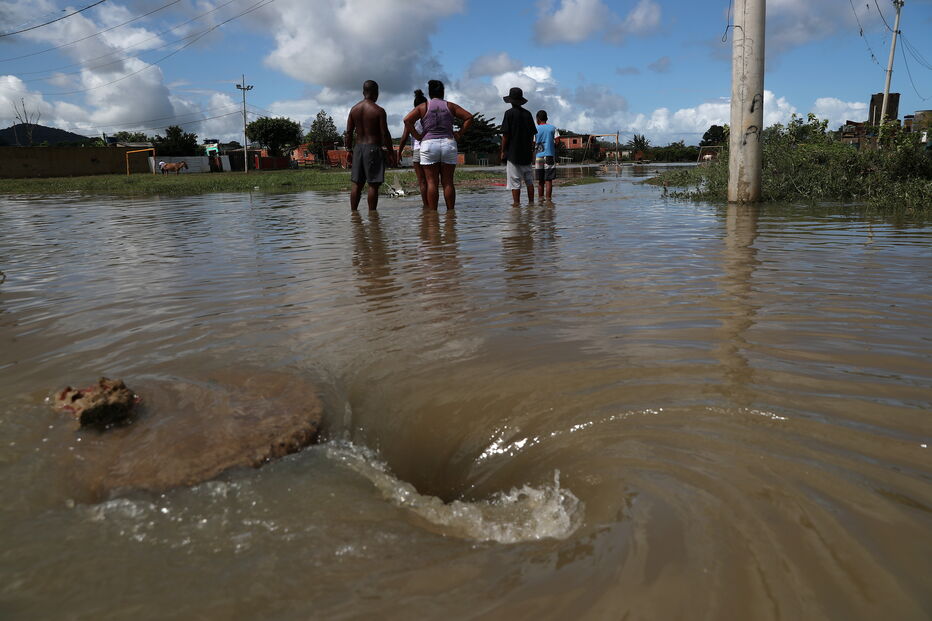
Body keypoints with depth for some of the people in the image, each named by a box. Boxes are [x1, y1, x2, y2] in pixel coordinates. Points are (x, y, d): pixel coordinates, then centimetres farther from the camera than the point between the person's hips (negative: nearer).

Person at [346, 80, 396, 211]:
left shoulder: (354, 109, 7)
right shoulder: (379, 111, -7)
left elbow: (349, 132, 8)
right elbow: (385, 134, -10)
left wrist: (349, 150, 15)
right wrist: (391, 152, -3)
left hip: (358, 148, 5)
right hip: (374, 148, -5)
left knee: (356, 183, 8)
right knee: (373, 184, -3)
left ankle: (353, 212, 10)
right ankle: (372, 213, -2)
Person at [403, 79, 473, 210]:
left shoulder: (423, 107, 5)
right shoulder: (450, 106, 8)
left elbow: (407, 120, -6)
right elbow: (469, 117, 3)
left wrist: (417, 136, 0)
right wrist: (459, 134, 4)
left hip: (428, 144, -1)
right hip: (448, 144, 1)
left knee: (432, 183, -1)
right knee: (448, 182, 4)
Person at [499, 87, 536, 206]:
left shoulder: (509, 113, -6)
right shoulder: (527, 114, 9)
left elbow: (505, 134, -10)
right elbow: (532, 134, 11)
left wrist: (503, 151, -4)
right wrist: (531, 151, 17)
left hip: (513, 153, -5)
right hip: (526, 153, 5)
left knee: (515, 181, -4)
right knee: (529, 180, 12)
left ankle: (516, 204, -5)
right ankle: (531, 202, 14)